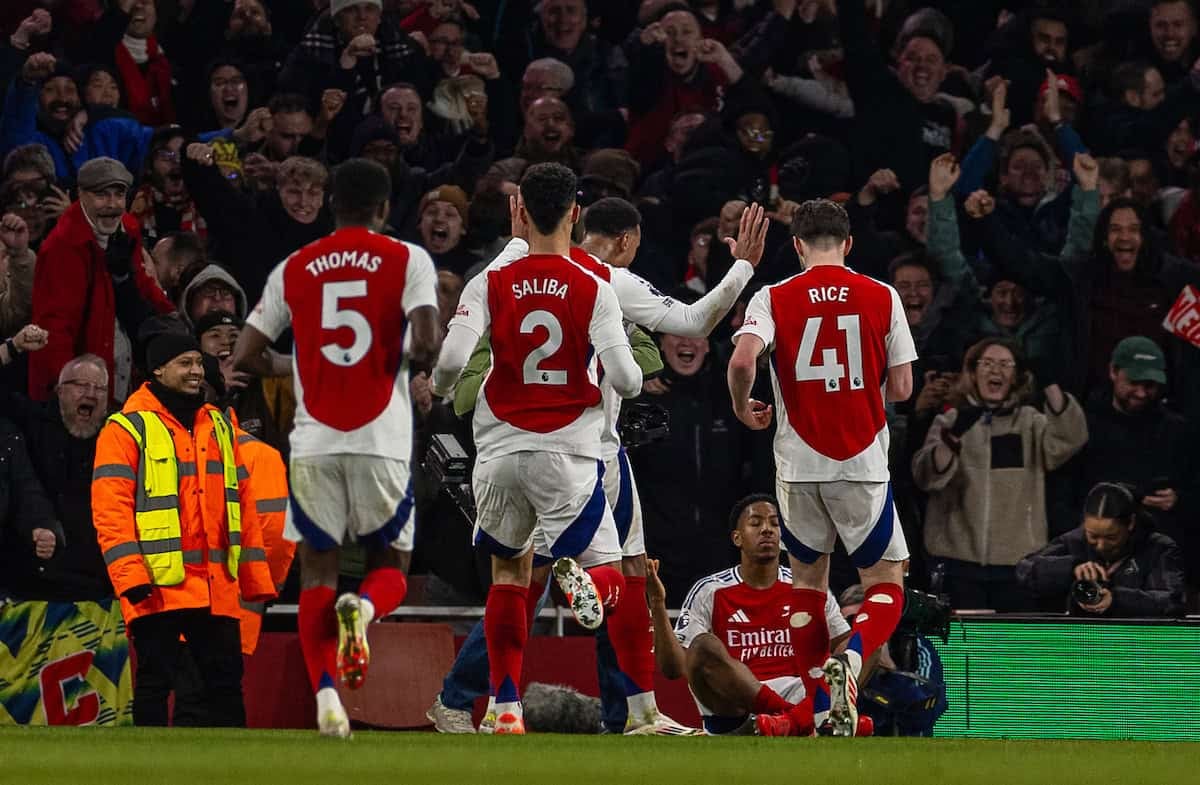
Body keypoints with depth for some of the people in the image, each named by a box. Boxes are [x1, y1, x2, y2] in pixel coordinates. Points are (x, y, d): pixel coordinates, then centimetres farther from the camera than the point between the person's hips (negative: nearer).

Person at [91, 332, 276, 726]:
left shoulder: (219, 427, 17)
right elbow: (111, 509, -9)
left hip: (217, 587, 5)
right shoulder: (127, 430, -2)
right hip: (158, 586, -5)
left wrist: (255, 576, 14)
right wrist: (131, 576, -19)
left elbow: (241, 503, 20)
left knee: (226, 679, 6)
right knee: (154, 681, -1)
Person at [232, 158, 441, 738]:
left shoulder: (293, 270, 8)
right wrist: (416, 361, 10)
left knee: (317, 572, 8)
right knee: (390, 568, 13)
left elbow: (244, 357, 8)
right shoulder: (408, 261, 1)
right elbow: (426, 343, -13)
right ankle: (362, 609, -21)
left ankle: (326, 697, -9)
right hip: (382, 440, -1)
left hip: (314, 442, 1)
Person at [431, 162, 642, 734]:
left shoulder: (491, 284, -2)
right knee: (611, 579, 5)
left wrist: (439, 389, 9)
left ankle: (506, 708, 14)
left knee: (508, 570, 22)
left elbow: (452, 359, -14)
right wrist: (633, 372, 13)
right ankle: (581, 578, -35)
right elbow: (625, 381, -11)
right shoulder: (593, 290, -5)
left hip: (501, 451, 2)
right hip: (568, 453, -2)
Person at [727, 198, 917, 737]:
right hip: (862, 462, -1)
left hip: (799, 464, 1)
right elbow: (902, 388, 1)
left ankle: (820, 709, 16)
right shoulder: (882, 298, 0)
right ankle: (851, 657, -24)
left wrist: (743, 408, 3)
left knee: (808, 581, 19)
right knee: (886, 587, 7)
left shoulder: (773, 299, -1)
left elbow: (743, 359, -17)